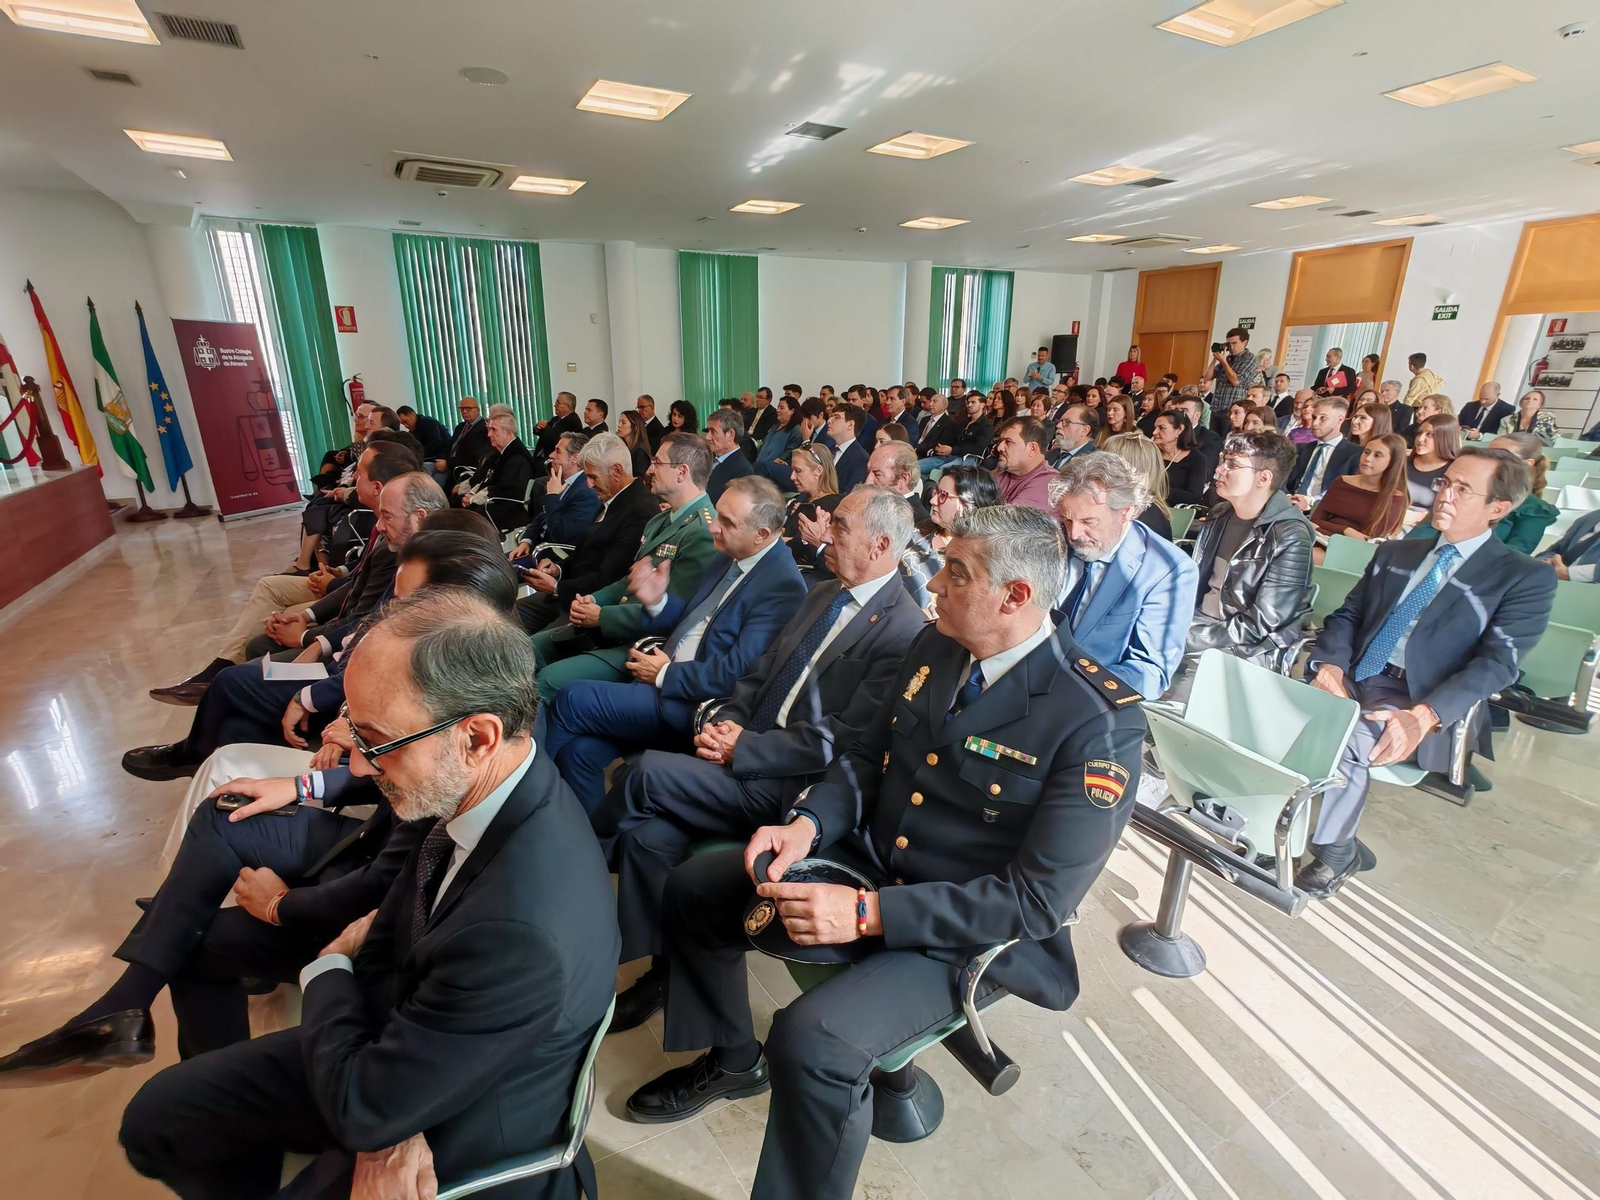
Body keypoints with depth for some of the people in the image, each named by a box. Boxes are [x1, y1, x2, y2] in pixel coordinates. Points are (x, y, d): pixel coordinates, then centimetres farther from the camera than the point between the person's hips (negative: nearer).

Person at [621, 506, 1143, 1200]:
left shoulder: (1099, 726, -23)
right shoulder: (934, 648, -2)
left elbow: (1039, 900, -23)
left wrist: (869, 913, -28)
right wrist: (808, 824, -11)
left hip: (968, 931, -6)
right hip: (866, 858, 7)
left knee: (812, 1039, -30)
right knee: (691, 889, 6)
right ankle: (732, 1060, 31)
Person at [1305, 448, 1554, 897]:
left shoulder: (1525, 578, 3)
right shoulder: (1395, 553, 19)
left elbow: (1496, 663, -9)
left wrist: (1422, 716, -27)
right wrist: (1330, 665, -10)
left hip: (1424, 702, -4)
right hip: (1352, 680, 5)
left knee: (1347, 740, -33)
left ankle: (1335, 852, -10)